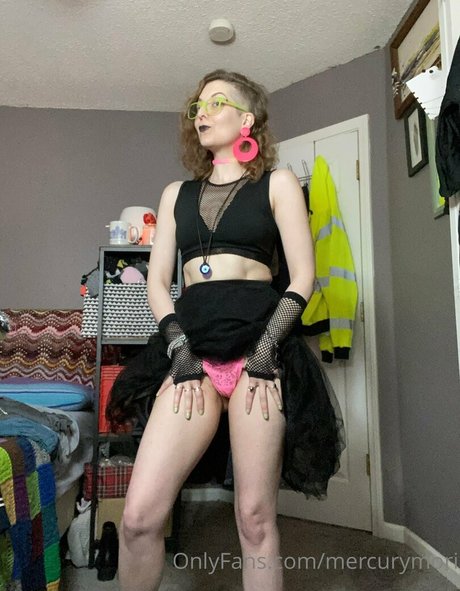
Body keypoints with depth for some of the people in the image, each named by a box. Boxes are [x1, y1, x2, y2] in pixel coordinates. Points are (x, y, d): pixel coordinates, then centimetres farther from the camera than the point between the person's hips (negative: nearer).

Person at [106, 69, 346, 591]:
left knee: (255, 517, 2)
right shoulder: (177, 194, 20)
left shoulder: (277, 184, 10)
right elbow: (157, 280, 12)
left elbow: (302, 278, 2)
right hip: (191, 348, 3)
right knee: (139, 517, -2)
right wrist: (178, 347, -3)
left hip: (258, 346, -2)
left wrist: (266, 348, -10)